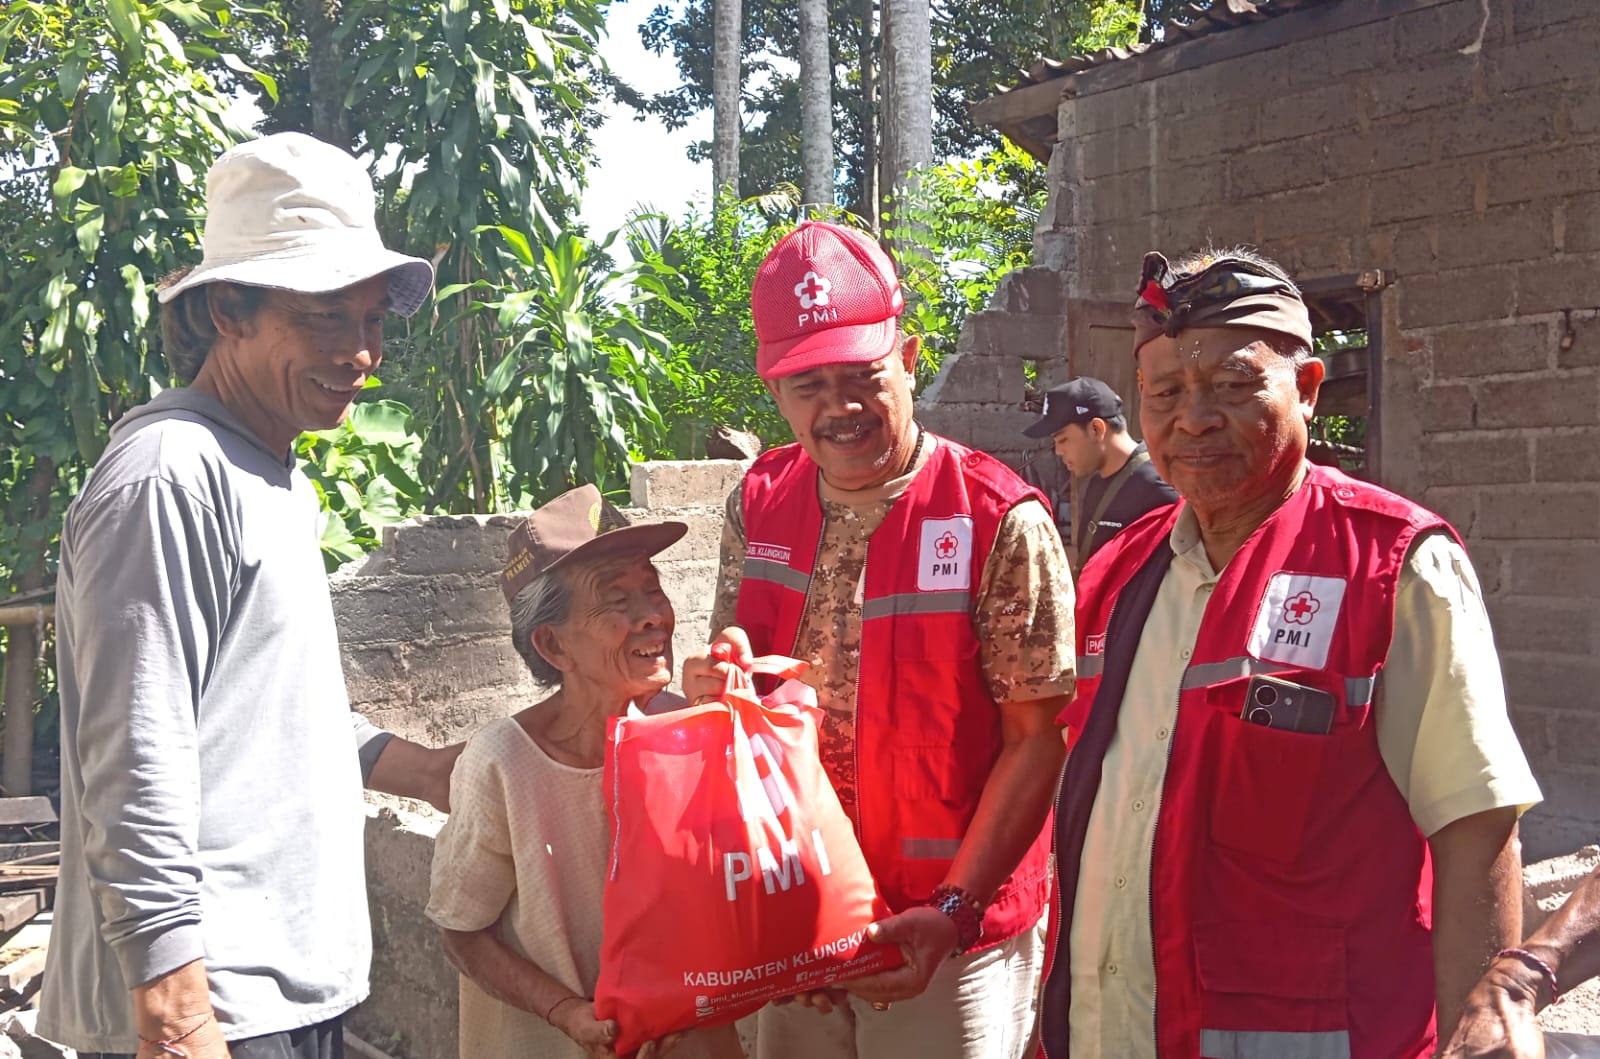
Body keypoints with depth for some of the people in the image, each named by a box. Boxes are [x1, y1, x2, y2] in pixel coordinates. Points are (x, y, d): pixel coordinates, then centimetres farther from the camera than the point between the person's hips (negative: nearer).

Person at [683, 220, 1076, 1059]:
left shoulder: (1000, 519, -15)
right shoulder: (759, 502, 1)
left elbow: (1036, 738, -13)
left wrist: (953, 908, -20)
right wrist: (719, 683, -14)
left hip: (949, 932, -4)